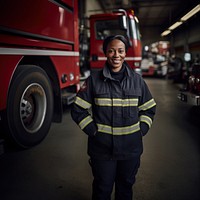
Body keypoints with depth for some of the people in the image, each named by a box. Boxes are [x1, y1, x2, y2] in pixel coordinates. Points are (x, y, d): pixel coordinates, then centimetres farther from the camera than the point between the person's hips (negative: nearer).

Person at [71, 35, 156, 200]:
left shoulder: (137, 80, 1)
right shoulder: (94, 79, -5)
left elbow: (149, 109, 10)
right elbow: (78, 110, -3)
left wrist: (141, 130, -1)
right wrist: (93, 131, -9)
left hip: (131, 148, 2)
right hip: (102, 148, -2)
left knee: (126, 186, 20)